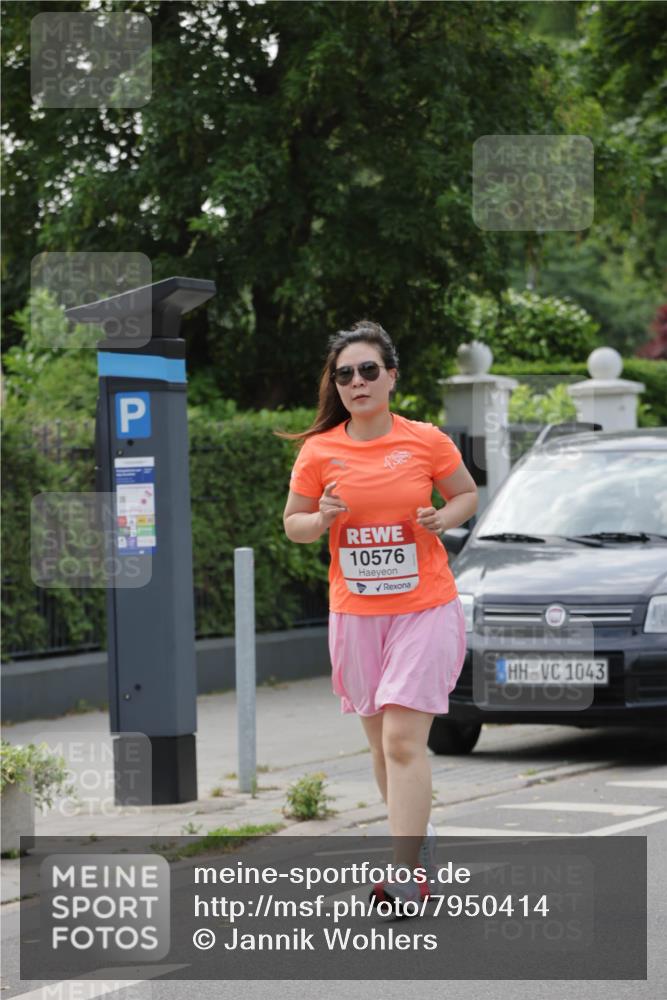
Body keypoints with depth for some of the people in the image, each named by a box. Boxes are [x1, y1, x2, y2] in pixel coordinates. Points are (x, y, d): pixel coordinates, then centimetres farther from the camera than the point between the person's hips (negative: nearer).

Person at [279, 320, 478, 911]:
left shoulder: (426, 441, -3)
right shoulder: (319, 451, 1)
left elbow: (467, 493, 12)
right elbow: (292, 523, 10)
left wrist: (443, 519, -9)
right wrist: (321, 520, -12)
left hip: (425, 608, -3)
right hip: (354, 613, 3)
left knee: (403, 741, -13)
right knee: (381, 743, 11)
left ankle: (404, 881, -15)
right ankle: (419, 843, 31)